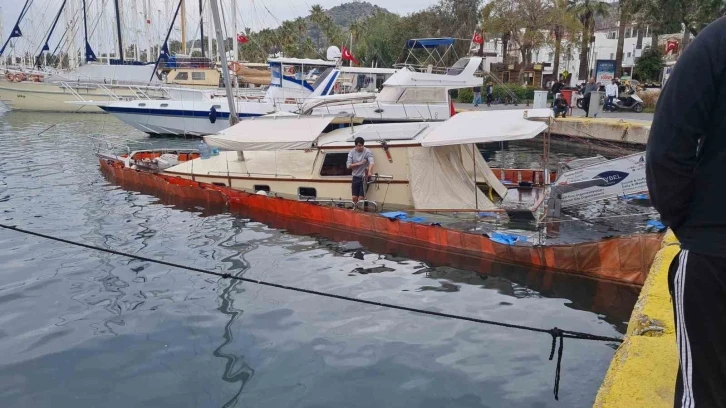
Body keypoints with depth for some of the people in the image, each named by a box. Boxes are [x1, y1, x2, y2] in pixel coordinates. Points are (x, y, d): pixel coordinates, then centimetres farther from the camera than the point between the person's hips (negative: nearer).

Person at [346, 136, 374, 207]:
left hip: (364, 177, -3)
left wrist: (369, 171, -44)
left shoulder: (367, 152, -10)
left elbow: (371, 162, -26)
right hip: (356, 177, 3)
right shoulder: (351, 152, 0)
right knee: (354, 197, 3)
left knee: (361, 198, -7)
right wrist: (359, 163, -16)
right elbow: (348, 165, -4)